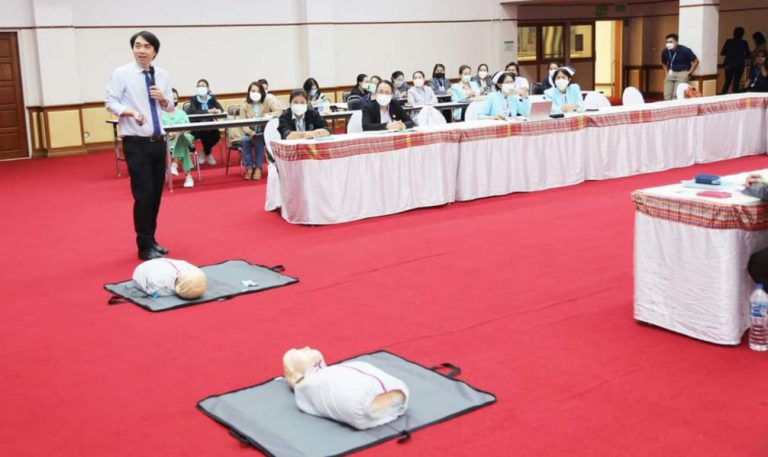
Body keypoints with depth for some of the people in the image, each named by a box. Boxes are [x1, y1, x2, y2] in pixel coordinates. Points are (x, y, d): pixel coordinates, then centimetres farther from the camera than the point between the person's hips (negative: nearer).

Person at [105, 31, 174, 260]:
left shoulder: (162, 75, 7)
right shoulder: (121, 73, -5)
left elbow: (171, 108, 15)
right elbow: (110, 102, -8)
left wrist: (164, 99, -7)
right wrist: (131, 112, -25)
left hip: (158, 141, 5)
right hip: (136, 143, -5)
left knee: (156, 193, 12)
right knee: (143, 195, -6)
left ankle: (151, 240, 26)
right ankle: (145, 247, 7)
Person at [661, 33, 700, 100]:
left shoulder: (684, 50, -13)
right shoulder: (665, 52, 0)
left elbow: (696, 61, -4)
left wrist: (689, 73, -6)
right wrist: (666, 73, 10)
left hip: (682, 73, -5)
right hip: (670, 74, 5)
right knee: (667, 96, -9)